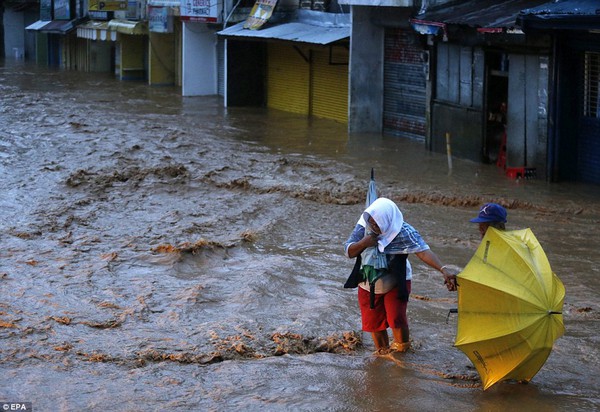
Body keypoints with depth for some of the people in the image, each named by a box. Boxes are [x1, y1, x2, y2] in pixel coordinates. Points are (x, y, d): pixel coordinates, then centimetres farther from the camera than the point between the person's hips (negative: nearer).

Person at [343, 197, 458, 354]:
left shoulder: (403, 232, -26)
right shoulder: (363, 226, -14)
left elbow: (423, 251, -37)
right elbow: (348, 251, -7)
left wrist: (443, 269, -52)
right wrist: (364, 243, -28)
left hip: (395, 283, -4)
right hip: (368, 284, 4)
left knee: (396, 318, -16)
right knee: (373, 321, 9)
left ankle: (402, 347, 14)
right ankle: (382, 352, 33)